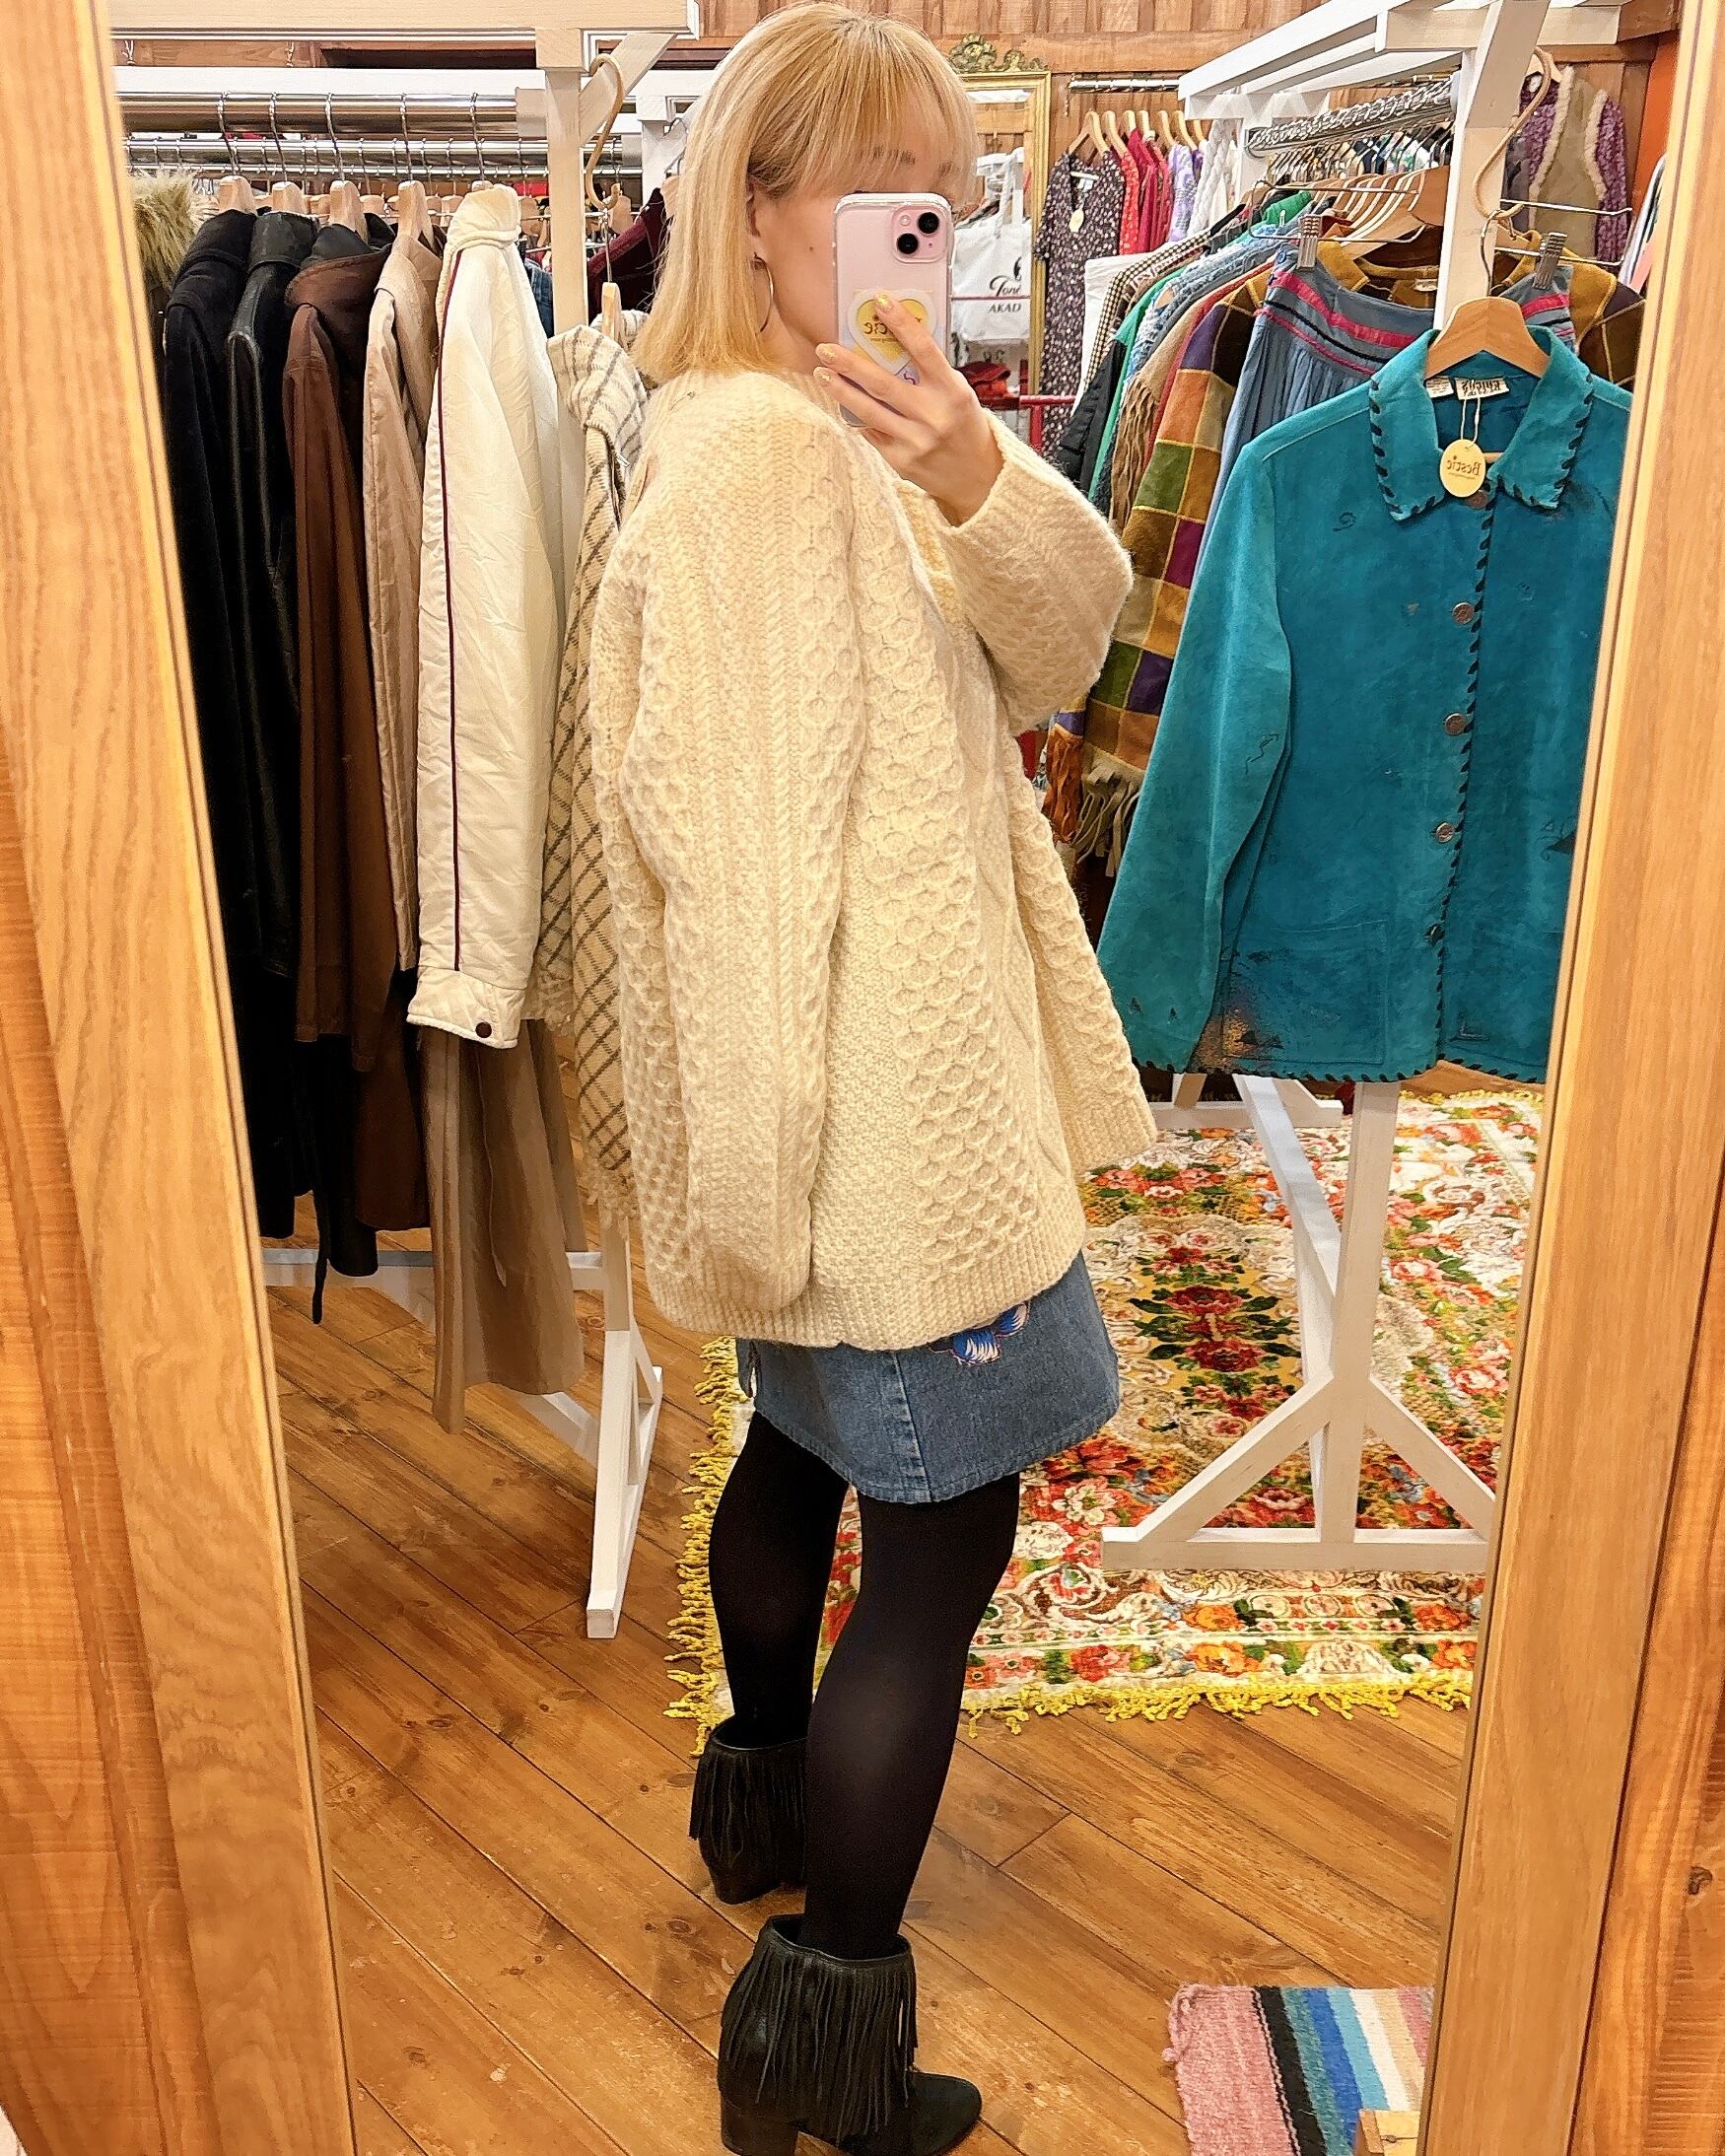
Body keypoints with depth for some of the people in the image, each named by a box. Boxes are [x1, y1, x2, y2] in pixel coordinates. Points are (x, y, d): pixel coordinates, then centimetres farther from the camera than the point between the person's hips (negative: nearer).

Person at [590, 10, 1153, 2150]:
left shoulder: (862, 428, 12)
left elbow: (1058, 650, 0)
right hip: (875, 1114, -10)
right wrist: (758, 1191, -21)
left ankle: (763, 1788, 47)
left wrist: (980, 483, -20)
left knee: (804, 1449, 24)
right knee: (944, 1539, 0)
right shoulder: (756, 456, -18)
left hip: (896, 1090, 10)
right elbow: (742, 846, -22)